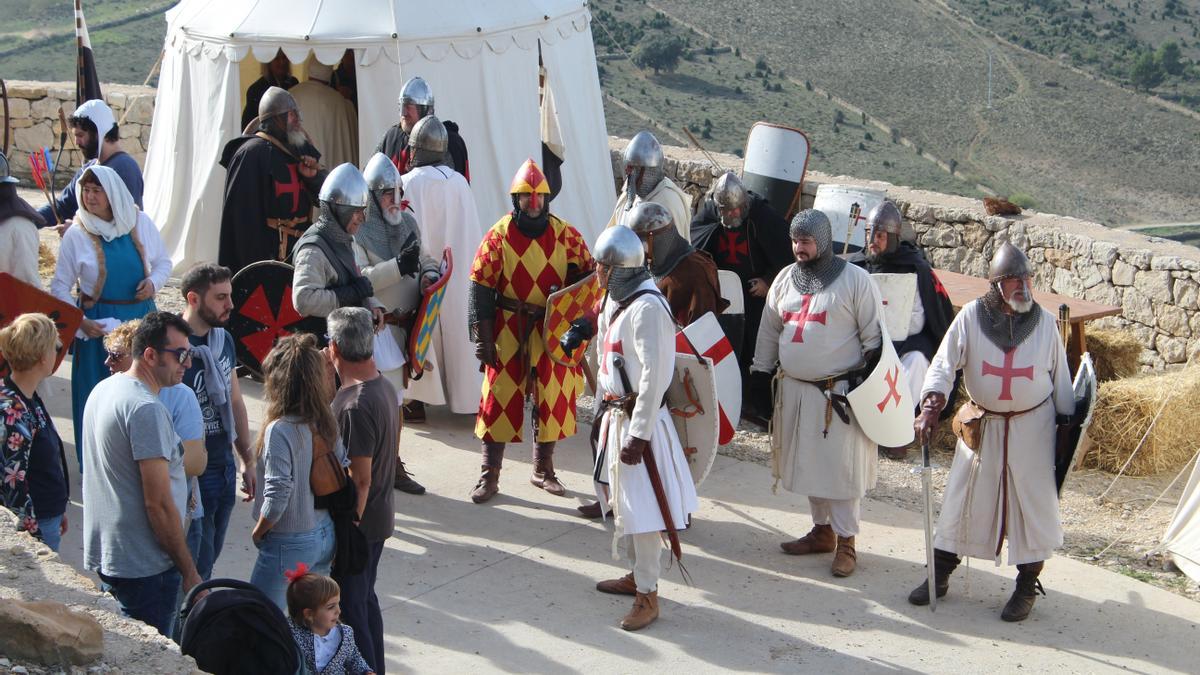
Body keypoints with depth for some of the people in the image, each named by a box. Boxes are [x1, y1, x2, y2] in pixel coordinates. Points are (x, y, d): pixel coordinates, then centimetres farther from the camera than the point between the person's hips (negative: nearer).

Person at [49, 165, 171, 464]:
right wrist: (80, 323, -13)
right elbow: (60, 287, -3)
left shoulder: (141, 223, -2)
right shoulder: (77, 235, -6)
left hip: (141, 316, 2)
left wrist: (153, 282, -10)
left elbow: (163, 261, 11)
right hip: (98, 323, -2)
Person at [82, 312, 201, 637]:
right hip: (144, 567, -10)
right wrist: (189, 572, -15)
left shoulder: (104, 389, 9)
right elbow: (158, 504, -22)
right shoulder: (147, 409, -22)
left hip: (102, 554, 10)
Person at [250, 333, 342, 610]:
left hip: (289, 545, -7)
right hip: (326, 535, 7)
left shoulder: (281, 430, -23)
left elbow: (278, 496, -25)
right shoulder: (326, 423, -1)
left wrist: (258, 532, -7)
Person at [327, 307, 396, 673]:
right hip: (379, 518, 10)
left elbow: (360, 480, -24)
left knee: (350, 609, 3)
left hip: (356, 523, -9)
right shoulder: (384, 386, 3)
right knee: (365, 600, 22)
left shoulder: (355, 406, -26)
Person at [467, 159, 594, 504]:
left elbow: (588, 278, 5)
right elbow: (480, 290, -6)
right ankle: (489, 475, 9)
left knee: (552, 398, 9)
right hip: (508, 330, -2)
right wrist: (482, 339, -9)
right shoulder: (499, 236, -5)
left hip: (553, 330, 2)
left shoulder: (565, 235, 0)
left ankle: (543, 469, 26)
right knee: (500, 397, 0)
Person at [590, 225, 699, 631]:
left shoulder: (646, 307, -21)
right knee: (620, 502, 19)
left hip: (638, 419, -10)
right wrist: (604, 409, 18)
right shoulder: (614, 300, 10)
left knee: (641, 506, -5)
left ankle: (648, 595, 2)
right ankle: (636, 575, 34)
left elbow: (654, 374, -23)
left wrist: (638, 434, -23)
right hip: (614, 415, 10)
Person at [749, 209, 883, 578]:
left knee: (841, 466, -3)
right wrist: (760, 375, 17)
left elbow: (875, 337, -6)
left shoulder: (855, 280, -9)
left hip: (840, 392, -6)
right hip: (795, 389, 6)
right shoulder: (785, 279, 9)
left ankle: (846, 541, 5)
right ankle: (822, 530, 27)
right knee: (808, 462, 13)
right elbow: (769, 330, 18)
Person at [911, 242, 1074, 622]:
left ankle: (1026, 587, 16)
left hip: (1032, 427, 0)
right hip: (981, 424, 0)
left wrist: (1066, 421, 7)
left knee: (1032, 502, 3)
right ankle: (940, 575, 19)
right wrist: (932, 404, -26)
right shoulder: (971, 317, -9)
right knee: (962, 497, 6)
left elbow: (1060, 376, 5)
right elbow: (944, 362, -13)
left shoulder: (1044, 322, -4)